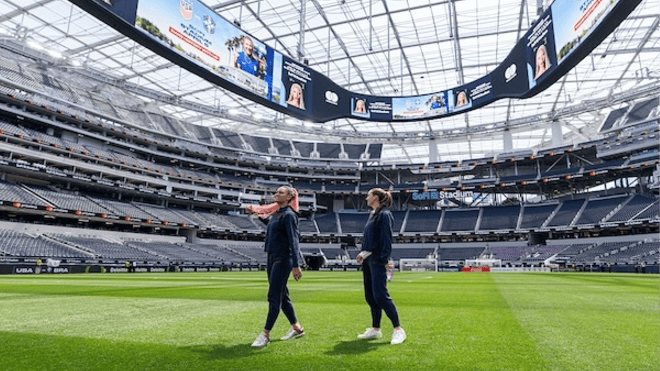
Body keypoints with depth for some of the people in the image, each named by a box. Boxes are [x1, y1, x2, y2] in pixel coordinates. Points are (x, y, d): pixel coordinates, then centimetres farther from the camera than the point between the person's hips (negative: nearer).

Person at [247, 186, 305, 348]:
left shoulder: (288, 215, -13)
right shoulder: (276, 213, 13)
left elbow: (293, 240, -20)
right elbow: (268, 221, 37)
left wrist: (296, 265, -25)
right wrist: (255, 212, 43)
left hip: (282, 260, -9)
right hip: (272, 258, 10)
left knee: (274, 297, -5)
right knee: (282, 296, 15)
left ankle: (265, 335, 2)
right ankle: (297, 328, 27)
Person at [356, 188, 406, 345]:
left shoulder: (384, 215, -10)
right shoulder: (373, 215, 17)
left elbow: (386, 239, -17)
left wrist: (385, 260, -21)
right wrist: (363, 253, 12)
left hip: (378, 260, -9)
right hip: (368, 259, 10)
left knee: (380, 295, -10)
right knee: (370, 296, 12)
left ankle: (398, 330, 0)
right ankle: (375, 329, 22)